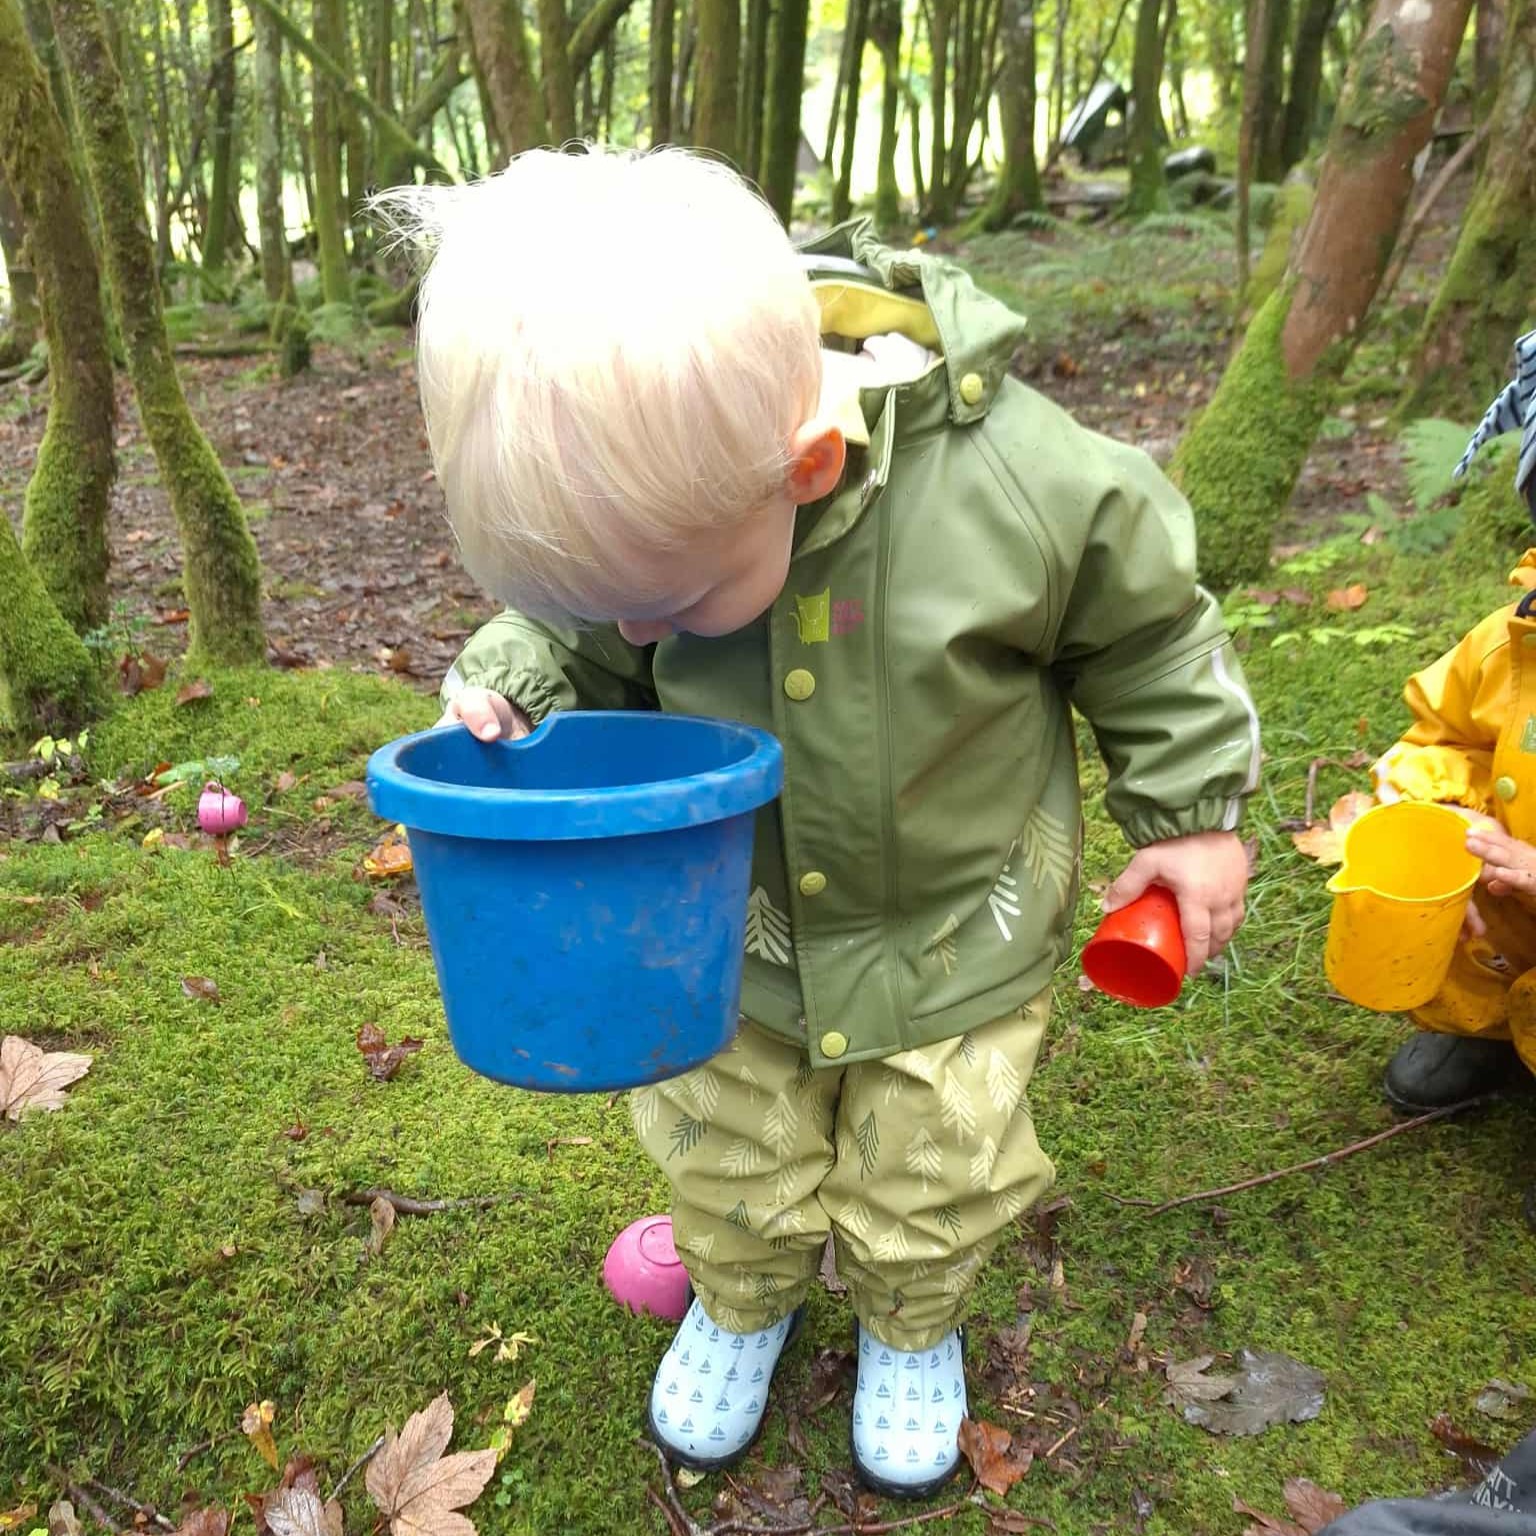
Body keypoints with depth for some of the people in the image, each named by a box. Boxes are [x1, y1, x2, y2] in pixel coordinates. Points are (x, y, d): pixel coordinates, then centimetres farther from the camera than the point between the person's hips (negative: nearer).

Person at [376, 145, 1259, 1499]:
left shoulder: (1011, 483, -32)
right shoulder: (641, 493, -21)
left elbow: (1150, 631, -11)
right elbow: (576, 641, 2)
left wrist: (1191, 811, -2)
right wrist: (514, 683, -19)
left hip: (952, 937, -2)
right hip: (731, 930, 3)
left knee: (925, 1181, 16)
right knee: (726, 1160, 19)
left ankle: (912, 1326, 51)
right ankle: (741, 1301, 53)